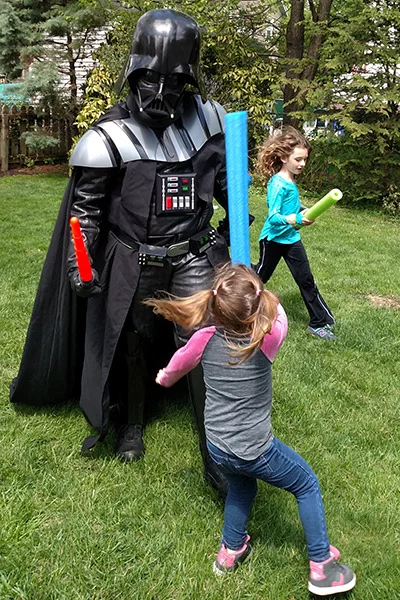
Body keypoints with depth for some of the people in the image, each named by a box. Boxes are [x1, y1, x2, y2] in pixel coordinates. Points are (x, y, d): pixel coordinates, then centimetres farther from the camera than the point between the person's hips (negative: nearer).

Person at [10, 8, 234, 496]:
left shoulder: (207, 118, -3)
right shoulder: (108, 138, -12)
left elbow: (226, 176, 13)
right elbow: (85, 210, -7)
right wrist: (81, 267, -14)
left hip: (194, 258, 2)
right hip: (134, 265, -1)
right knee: (134, 347, 16)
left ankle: (217, 459, 11)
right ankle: (131, 425, 42)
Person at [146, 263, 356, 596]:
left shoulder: (205, 338, -13)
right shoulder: (267, 338, -23)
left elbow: (177, 365, 9)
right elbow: (278, 313, 2)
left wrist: (165, 379, 29)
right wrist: (257, 295, 9)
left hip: (217, 446, 4)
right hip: (255, 450, -4)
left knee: (241, 486, 34)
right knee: (308, 486, 19)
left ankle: (231, 551, 46)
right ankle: (322, 567, 25)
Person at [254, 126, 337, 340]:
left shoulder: (291, 180, 2)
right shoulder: (278, 184, -23)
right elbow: (273, 216, -31)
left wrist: (301, 209, 8)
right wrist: (295, 219, -46)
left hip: (291, 238, 7)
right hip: (273, 239, -7)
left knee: (306, 280, 4)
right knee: (260, 275, 15)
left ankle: (319, 323, 9)